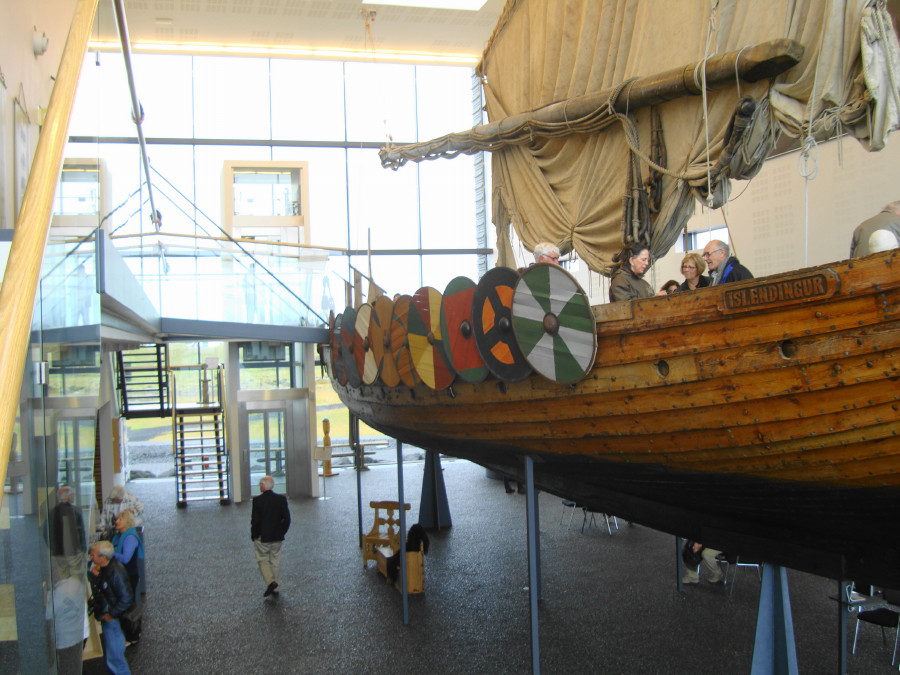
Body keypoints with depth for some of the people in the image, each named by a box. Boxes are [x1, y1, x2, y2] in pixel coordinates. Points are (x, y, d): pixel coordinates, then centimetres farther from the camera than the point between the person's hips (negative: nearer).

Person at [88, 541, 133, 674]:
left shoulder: (116, 572, -26)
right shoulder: (101, 568, 1)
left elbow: (126, 599, -27)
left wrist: (111, 615, -18)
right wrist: (93, 575, -7)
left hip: (113, 620, -9)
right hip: (106, 618, 9)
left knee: (114, 658, -2)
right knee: (109, 657, 24)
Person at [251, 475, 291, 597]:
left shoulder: (257, 500, -13)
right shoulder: (281, 499, -2)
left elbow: (255, 520, -12)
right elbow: (287, 519, -1)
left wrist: (254, 536, 0)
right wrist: (281, 532, 9)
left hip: (262, 537, -4)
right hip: (277, 537, 4)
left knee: (262, 560, 10)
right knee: (275, 561, 13)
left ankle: (270, 581, -9)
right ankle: (274, 588, 19)